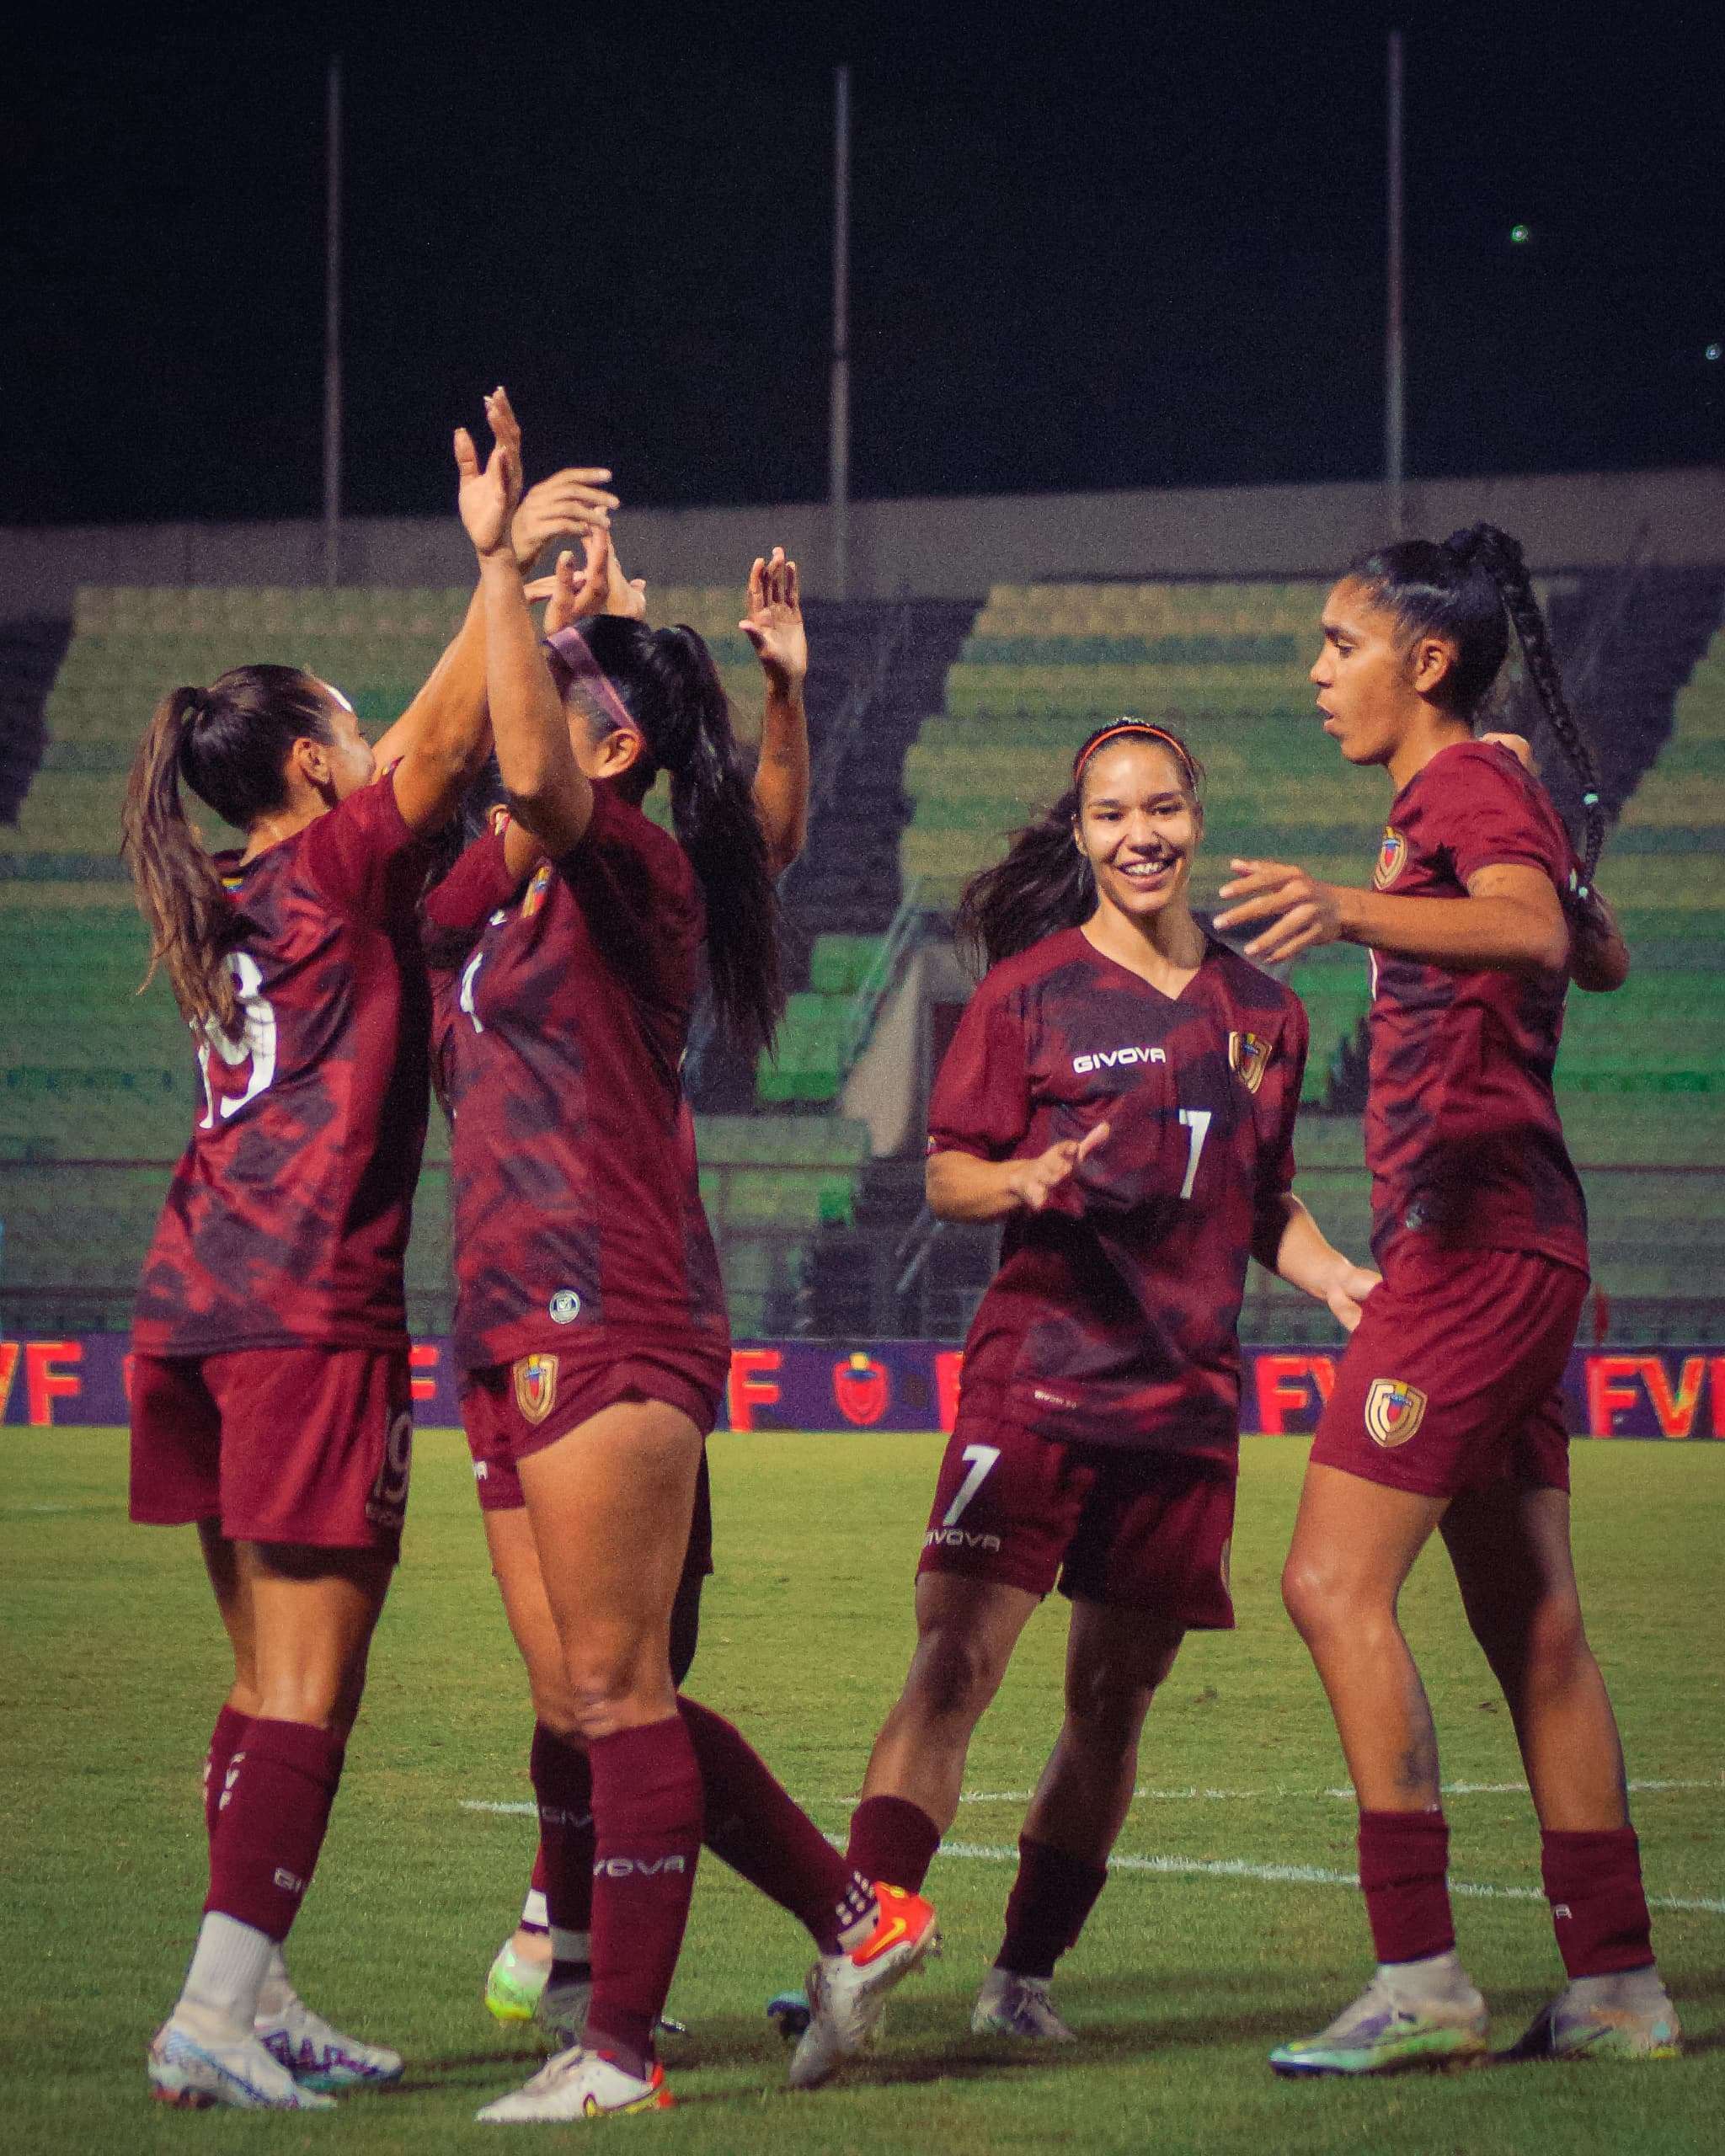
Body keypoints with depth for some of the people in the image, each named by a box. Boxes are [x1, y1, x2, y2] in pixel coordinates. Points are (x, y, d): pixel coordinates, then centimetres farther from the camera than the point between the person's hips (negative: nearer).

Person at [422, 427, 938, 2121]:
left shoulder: (631, 866, -9)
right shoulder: (513, 886, 16)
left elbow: (533, 770, -28)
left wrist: (502, 561, -23)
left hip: (609, 1326, -9)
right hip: (517, 1326, 9)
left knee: (613, 1696, -5)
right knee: (581, 1706, 9)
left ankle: (617, 2052, -2)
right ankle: (858, 1917, 18)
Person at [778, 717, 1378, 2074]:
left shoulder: (1263, 1012, 13)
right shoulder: (1031, 992, 1)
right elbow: (947, 1174, 1)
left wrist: (1337, 1279, 5)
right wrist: (1027, 1181, -19)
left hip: (1186, 1398, 4)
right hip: (1037, 1376, -4)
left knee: (1117, 1695, 6)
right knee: (957, 1660, -16)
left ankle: (1027, 1974, 17)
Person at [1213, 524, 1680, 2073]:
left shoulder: (1467, 787, -10)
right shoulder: (1480, 796, 18)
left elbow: (1531, 926, -32)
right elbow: (1601, 955, 33)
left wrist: (1356, 912, -48)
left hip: (1475, 1234, -10)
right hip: (1504, 1247, 10)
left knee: (1336, 1583, -14)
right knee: (1534, 1630, 11)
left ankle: (1421, 1976, -16)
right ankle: (1617, 1985, 14)